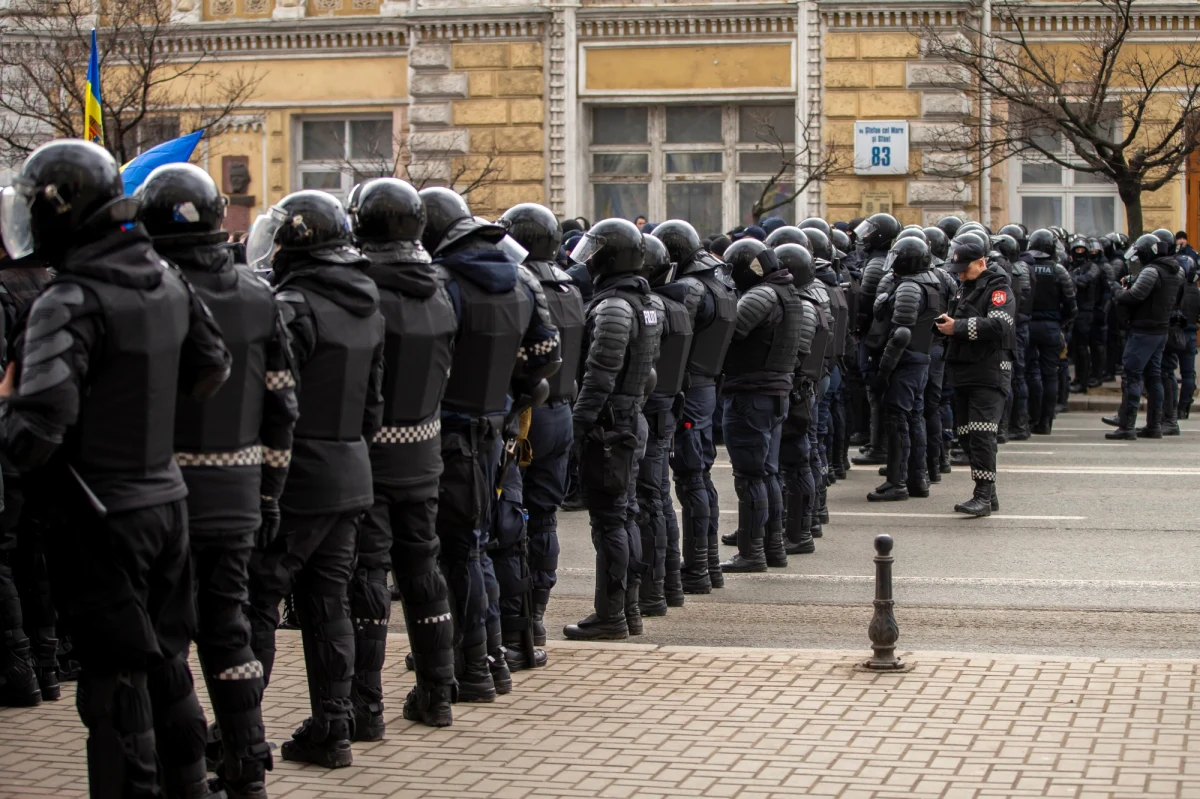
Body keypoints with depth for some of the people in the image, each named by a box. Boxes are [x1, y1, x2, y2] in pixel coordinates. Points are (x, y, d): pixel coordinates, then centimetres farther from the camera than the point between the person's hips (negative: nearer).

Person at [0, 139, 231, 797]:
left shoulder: (70, 302, -20)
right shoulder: (168, 282, 3)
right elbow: (211, 368, 19)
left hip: (103, 517, -7)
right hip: (166, 500, 8)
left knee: (115, 681, 1)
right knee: (167, 666, 20)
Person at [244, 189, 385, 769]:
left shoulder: (293, 307, -16)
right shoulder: (366, 307, 11)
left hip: (297, 480, -8)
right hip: (351, 477, 8)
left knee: (257, 601, -1)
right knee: (327, 602, 12)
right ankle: (331, 728, 15)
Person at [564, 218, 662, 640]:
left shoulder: (613, 308, -17)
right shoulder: (647, 303, 13)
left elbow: (599, 375, -21)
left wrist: (579, 422, -19)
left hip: (608, 425, -10)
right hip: (632, 419, 10)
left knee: (608, 518, -6)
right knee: (624, 514, 14)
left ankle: (610, 615, -2)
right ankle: (627, 608, 20)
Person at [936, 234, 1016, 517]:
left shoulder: (998, 289, -6)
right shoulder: (964, 289, 22)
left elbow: (998, 324, -22)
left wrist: (958, 327, -19)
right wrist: (945, 324, 9)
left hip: (988, 374, -9)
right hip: (963, 373, 9)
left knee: (981, 435, -14)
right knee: (966, 435, 8)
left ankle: (983, 496, -14)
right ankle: (988, 493, 16)